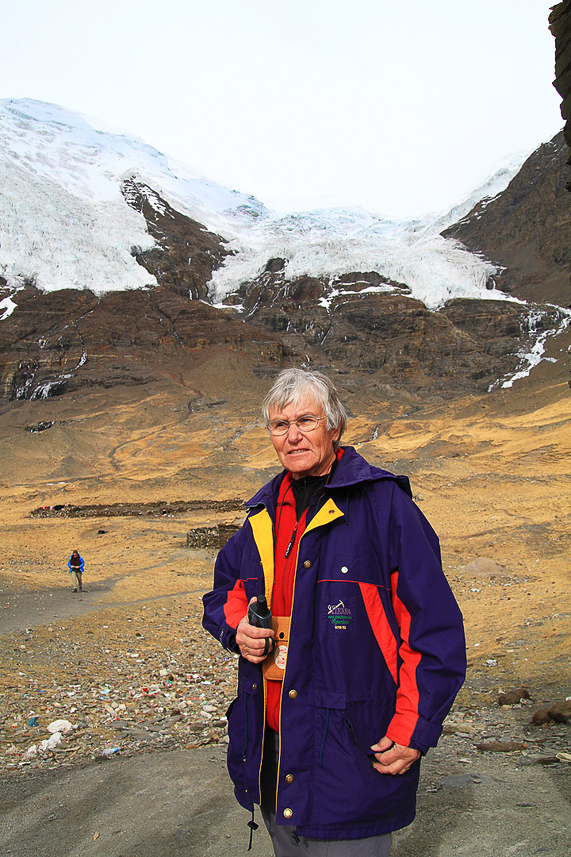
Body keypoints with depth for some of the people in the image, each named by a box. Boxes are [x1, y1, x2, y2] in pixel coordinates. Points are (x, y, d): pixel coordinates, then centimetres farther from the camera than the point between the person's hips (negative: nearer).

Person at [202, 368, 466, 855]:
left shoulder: (383, 503, -11)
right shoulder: (264, 515, 8)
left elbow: (435, 626, -12)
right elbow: (224, 591, 22)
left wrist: (414, 730, -14)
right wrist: (237, 627, -1)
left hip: (353, 755, -6)